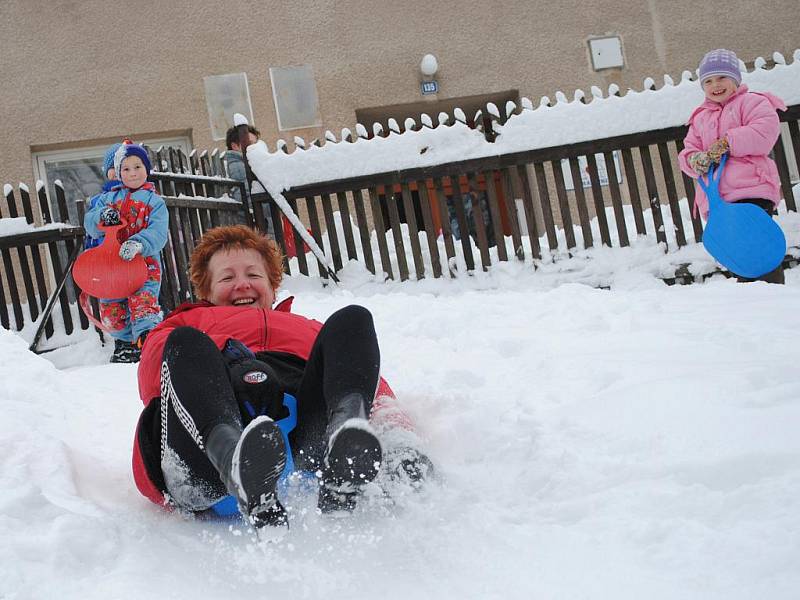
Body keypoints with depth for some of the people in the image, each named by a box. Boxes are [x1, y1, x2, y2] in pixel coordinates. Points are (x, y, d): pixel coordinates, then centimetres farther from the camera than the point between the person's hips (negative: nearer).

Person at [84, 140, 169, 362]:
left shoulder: (154, 201, 4)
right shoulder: (109, 198, 15)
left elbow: (158, 233, -11)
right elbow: (89, 224, 7)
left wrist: (138, 244, -30)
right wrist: (102, 217, -16)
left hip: (145, 262, -4)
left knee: (143, 301, -23)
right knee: (111, 308, 8)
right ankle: (125, 342, 27)